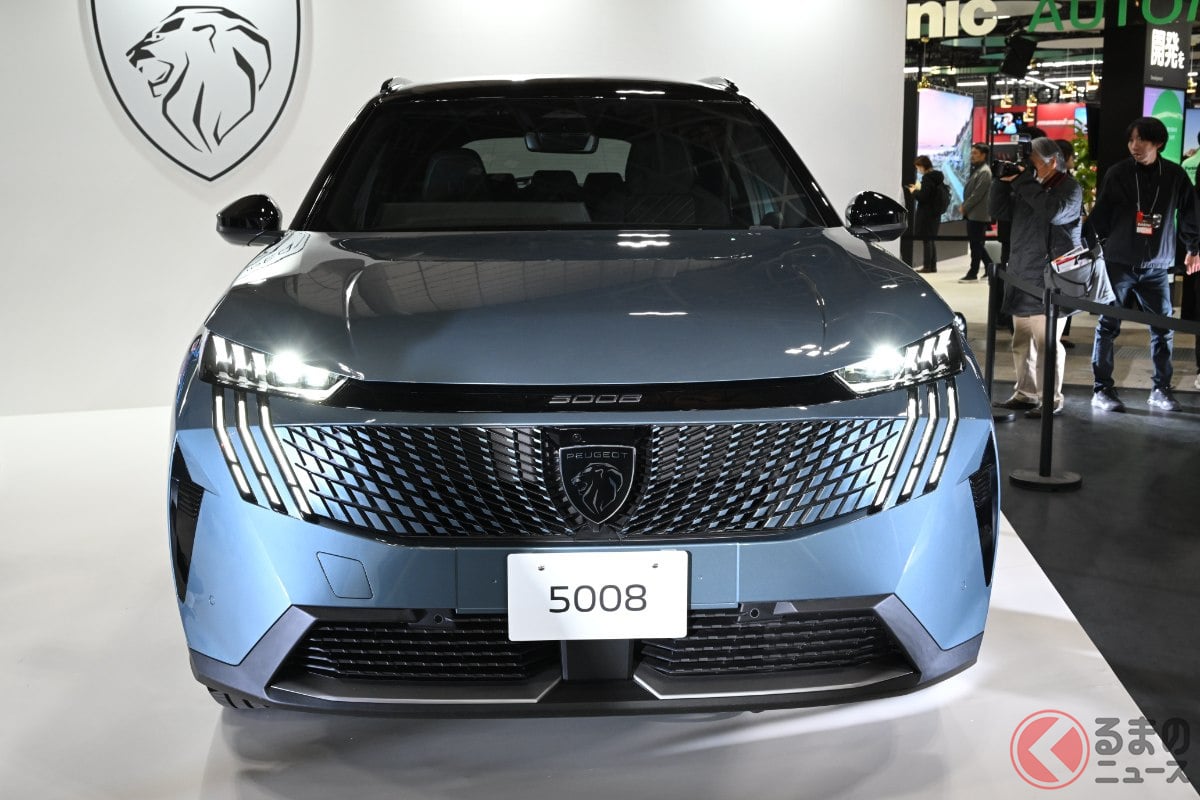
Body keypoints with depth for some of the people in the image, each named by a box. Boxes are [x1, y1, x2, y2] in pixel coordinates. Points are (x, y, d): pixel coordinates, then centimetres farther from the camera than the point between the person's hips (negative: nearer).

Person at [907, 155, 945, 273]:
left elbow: (923, 197, -21)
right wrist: (919, 189, 14)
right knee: (931, 239, 15)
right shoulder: (938, 176, 11)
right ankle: (933, 265, 19)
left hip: (926, 213, -9)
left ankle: (927, 266, -3)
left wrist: (914, 191, -3)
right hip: (935, 212, 9)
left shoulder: (927, 178, -17)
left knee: (926, 240, -5)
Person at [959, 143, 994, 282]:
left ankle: (973, 273, 0)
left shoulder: (984, 172, -13)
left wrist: (964, 207, -13)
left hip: (978, 215, -9)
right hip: (972, 214, 9)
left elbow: (977, 194, -19)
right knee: (976, 244, 13)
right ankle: (990, 267, 21)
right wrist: (964, 206, 7)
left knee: (976, 245, -4)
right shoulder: (976, 170, 17)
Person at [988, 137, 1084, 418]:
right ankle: (1025, 393, 20)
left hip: (1048, 282, -7)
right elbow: (998, 210, 12)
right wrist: (1004, 180, -1)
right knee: (1022, 340, 11)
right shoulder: (1028, 187, 14)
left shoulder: (1070, 188, -5)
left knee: (1046, 342, -6)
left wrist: (1023, 181, -20)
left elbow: (1053, 211, -24)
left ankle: (1051, 400, 0)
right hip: (1021, 276, 7)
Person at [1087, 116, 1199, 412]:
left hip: (1156, 266, 1)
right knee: (1108, 326, 1)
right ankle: (1102, 389, 8)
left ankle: (1161, 390, 14)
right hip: (1119, 263, -1)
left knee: (1162, 329, 3)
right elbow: (1100, 215, 3)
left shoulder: (1175, 175, 1)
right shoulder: (1117, 173, -2)